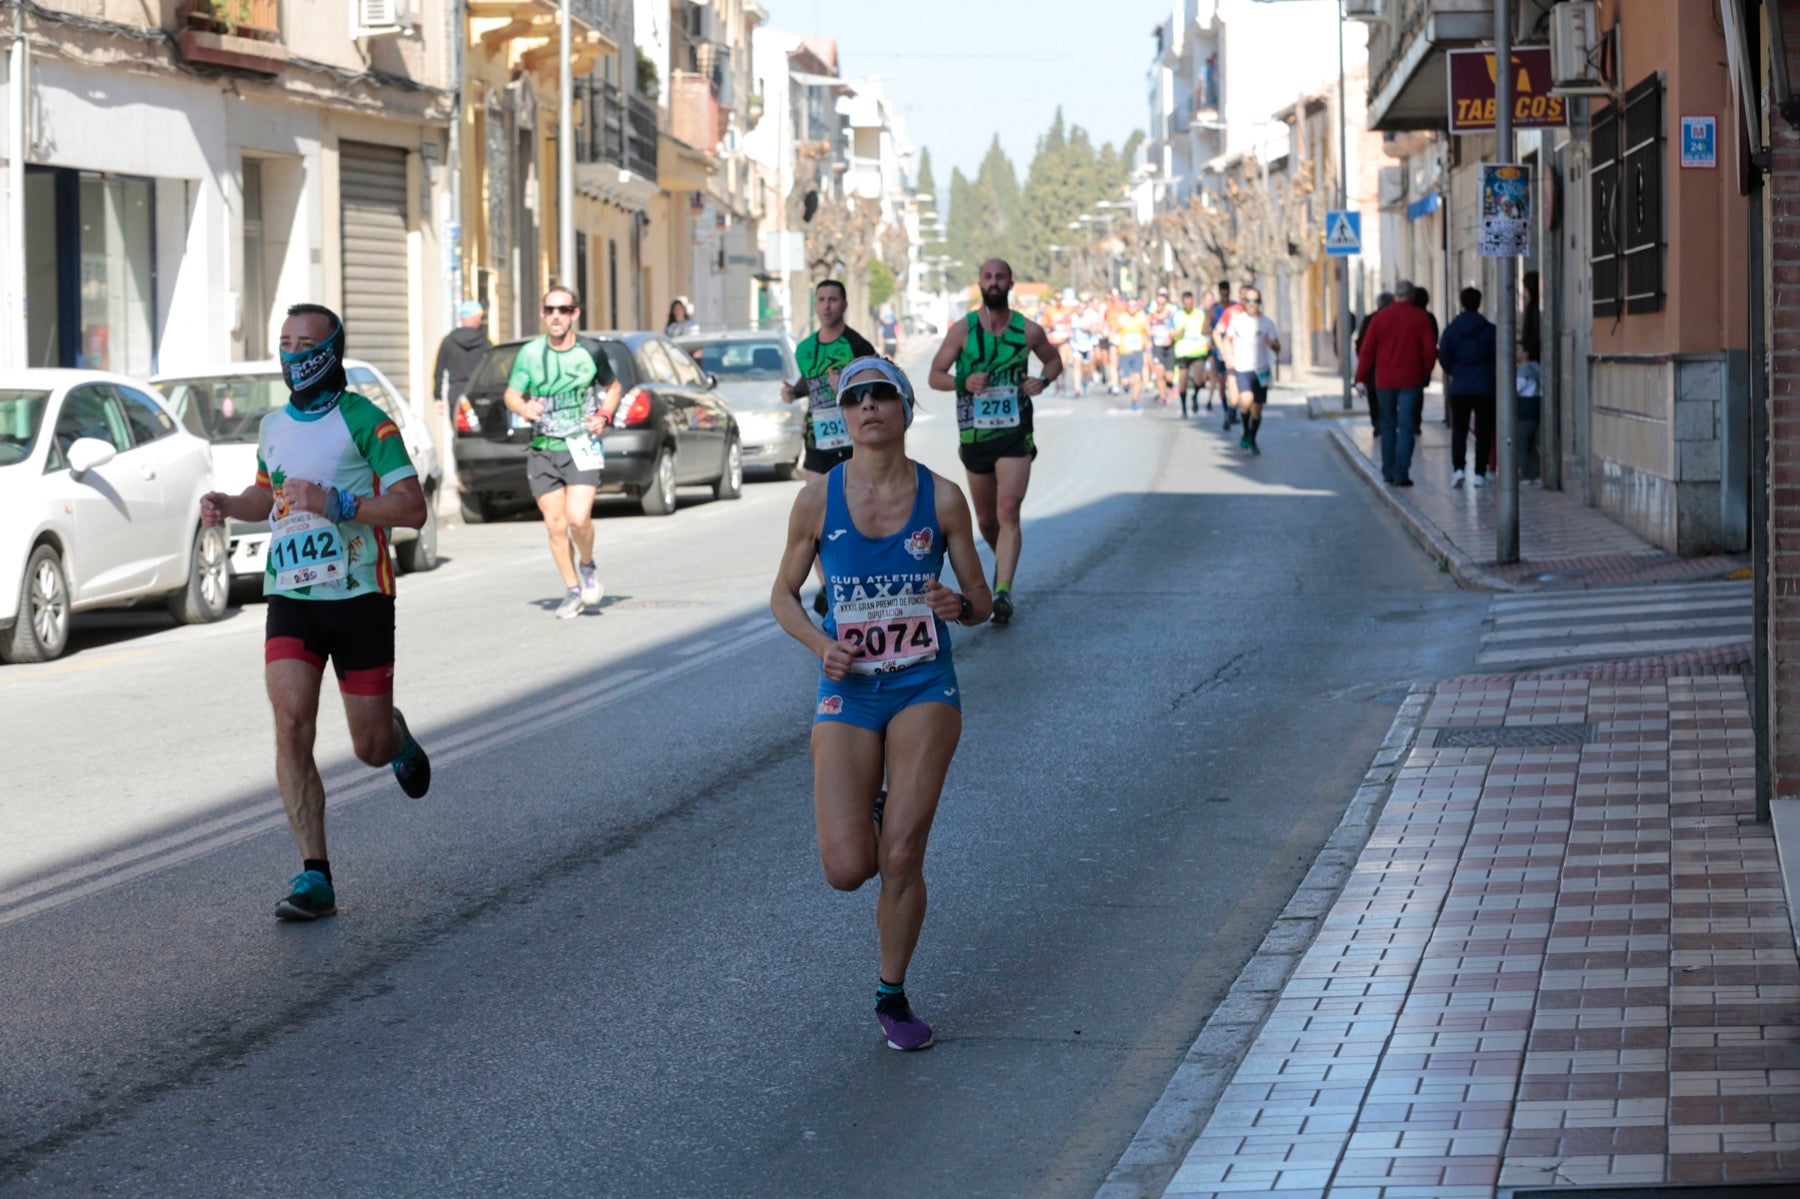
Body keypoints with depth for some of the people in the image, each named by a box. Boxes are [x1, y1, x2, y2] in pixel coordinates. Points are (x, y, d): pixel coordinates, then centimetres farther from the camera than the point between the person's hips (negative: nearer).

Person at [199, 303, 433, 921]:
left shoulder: (363, 419, -7)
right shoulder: (274, 425, 12)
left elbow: (412, 507, -11)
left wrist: (336, 504, -23)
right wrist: (227, 505, 9)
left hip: (358, 597, -4)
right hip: (290, 598, 4)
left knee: (370, 749, 3)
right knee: (291, 725, -15)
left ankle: (396, 734, 43)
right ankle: (314, 878, -13)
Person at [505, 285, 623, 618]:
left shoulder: (591, 351, -1)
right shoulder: (530, 353, 1)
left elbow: (613, 387, 15)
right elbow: (511, 394, 9)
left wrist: (604, 415, -3)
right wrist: (523, 408, -14)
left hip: (583, 445, -2)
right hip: (542, 449, 2)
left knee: (578, 518, -18)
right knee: (555, 525, 3)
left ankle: (588, 567, 12)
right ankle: (572, 591, 18)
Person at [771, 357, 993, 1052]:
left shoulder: (942, 498, -2)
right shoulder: (818, 499, -3)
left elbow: (981, 600, 6)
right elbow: (783, 594, 9)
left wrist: (960, 606, -18)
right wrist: (820, 644, -10)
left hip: (925, 687, 0)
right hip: (847, 690, 0)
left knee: (900, 860, -11)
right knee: (847, 871, -10)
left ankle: (893, 996, 12)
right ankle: (866, 812, 28)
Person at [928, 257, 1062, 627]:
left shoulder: (1028, 331, 0)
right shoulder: (962, 330, -1)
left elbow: (1054, 361, 18)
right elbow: (935, 375, 2)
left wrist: (1043, 381, -4)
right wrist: (963, 381, -19)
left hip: (1015, 433, -2)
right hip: (974, 435, 2)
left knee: (1008, 511, -17)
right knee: (986, 519, 13)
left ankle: (1003, 592, -23)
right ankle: (1002, 559, 44)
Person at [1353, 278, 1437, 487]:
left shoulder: (1381, 317, 1)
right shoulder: (1421, 317, -3)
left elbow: (1367, 350, 0)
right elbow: (1430, 349, -5)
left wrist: (1361, 377, 6)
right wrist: (1426, 373, 10)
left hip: (1385, 380, 2)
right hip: (1411, 380, -2)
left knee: (1388, 424, 16)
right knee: (1406, 426, -1)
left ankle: (1388, 471, 18)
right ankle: (1401, 474, -9)